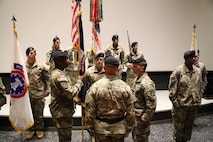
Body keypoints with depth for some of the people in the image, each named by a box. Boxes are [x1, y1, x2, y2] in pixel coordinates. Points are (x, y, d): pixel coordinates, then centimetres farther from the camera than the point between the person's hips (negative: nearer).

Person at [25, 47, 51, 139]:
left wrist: (47, 90, -3)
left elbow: (47, 78, -1)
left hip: (39, 94, -2)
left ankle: (39, 130, 28)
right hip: (27, 94, 2)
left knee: (39, 114, 9)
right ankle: (32, 130, 32)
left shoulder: (41, 65, -6)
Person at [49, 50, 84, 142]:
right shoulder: (60, 76, -25)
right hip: (62, 112, -10)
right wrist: (79, 81, -17)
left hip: (59, 110, 10)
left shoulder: (55, 72, 8)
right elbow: (70, 93, -28)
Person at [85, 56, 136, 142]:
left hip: (101, 128, -1)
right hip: (119, 128, 1)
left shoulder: (95, 87, -13)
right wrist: (128, 128, 8)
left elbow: (89, 112, -9)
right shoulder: (125, 87, -9)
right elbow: (130, 111, -5)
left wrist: (90, 130, 2)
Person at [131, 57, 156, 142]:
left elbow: (151, 103, -25)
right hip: (135, 114, 9)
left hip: (141, 116, -9)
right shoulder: (137, 79, 6)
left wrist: (146, 117, -20)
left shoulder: (146, 83, -25)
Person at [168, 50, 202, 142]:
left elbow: (199, 87, 13)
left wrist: (198, 101, 11)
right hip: (181, 104, -5)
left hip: (194, 104, 5)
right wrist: (175, 102, -14)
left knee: (189, 125, 17)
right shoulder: (178, 71, -12)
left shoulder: (198, 71, 5)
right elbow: (172, 88, -12)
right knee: (179, 125, 8)